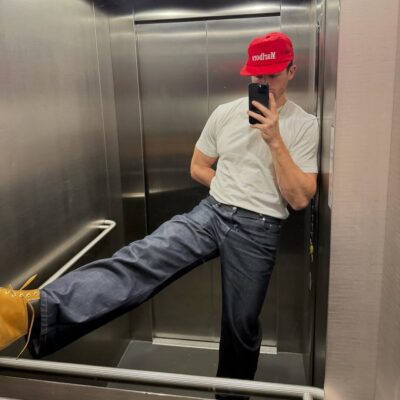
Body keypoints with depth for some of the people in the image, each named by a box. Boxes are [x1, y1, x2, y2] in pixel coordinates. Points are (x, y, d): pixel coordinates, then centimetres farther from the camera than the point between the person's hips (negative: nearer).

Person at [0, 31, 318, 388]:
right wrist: (233, 190, 3)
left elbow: (300, 199, -9)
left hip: (258, 231, -1)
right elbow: (198, 167, 16)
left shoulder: (305, 125, -1)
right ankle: (35, 312, -39)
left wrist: (275, 140, -16)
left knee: (242, 326, 7)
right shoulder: (225, 113, 8)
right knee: (140, 258, -22)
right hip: (210, 213, 2)